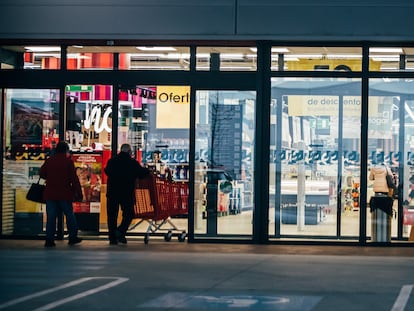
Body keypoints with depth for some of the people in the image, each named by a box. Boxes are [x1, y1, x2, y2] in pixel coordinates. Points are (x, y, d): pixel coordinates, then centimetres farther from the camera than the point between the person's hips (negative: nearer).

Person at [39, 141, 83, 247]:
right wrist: (78, 193, -5)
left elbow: (42, 174, 11)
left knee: (51, 216, 4)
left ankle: (49, 239, 0)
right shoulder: (68, 161, -7)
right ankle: (73, 237, 18)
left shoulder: (49, 161, 2)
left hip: (50, 194, 3)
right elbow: (74, 178, -9)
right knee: (69, 214, 12)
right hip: (65, 194, -3)